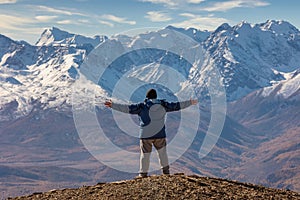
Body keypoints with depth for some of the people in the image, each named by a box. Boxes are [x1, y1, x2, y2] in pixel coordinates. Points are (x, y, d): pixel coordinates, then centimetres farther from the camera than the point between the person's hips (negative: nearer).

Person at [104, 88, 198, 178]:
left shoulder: (142, 106, -3)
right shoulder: (162, 105, 4)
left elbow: (127, 108, -9)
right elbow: (175, 106, 11)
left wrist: (112, 105, -8)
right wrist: (190, 102, 24)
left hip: (145, 135, -2)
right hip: (160, 135, 2)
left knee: (145, 154, 6)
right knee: (162, 152, 18)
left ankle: (143, 173, 8)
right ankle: (166, 170, 20)